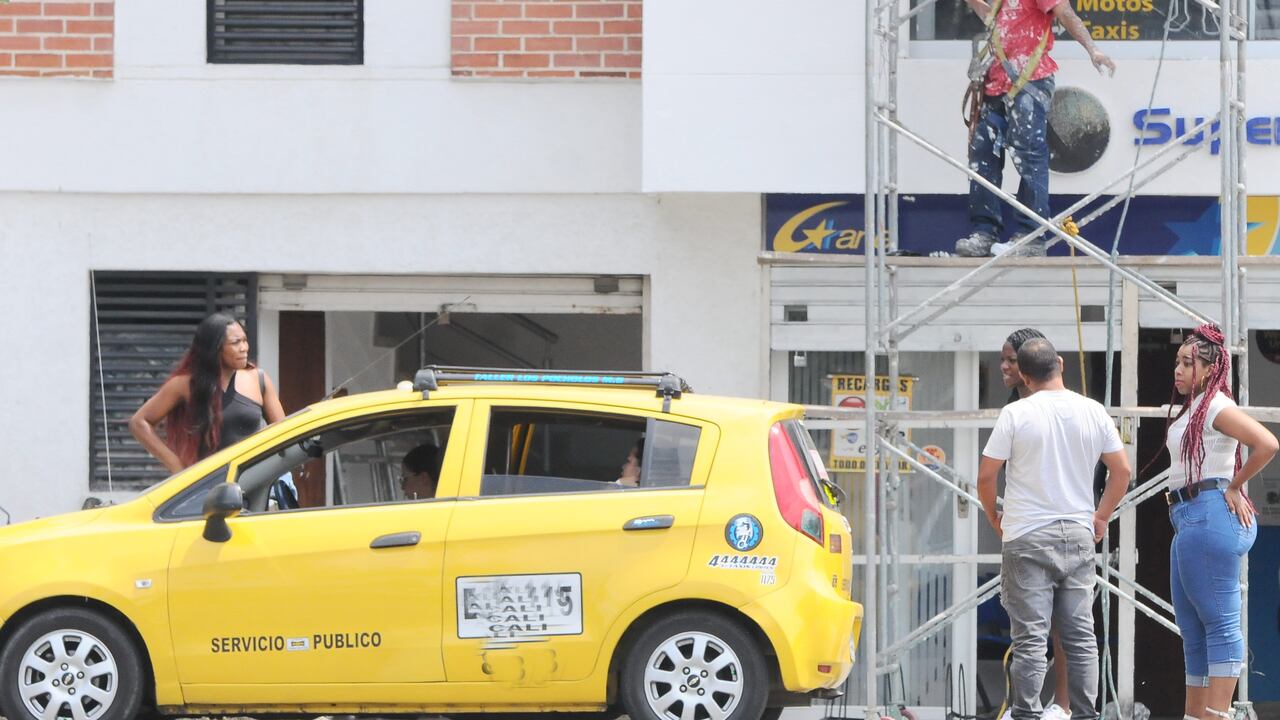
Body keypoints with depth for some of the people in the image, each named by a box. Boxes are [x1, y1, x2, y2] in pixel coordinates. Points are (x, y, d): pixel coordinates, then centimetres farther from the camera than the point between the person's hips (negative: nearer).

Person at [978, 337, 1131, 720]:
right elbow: (1122, 470, 8)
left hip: (1028, 537, -4)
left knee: (1030, 638, -3)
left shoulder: (1016, 414, -9)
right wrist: (1101, 517, 18)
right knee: (1081, 636, 8)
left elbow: (986, 476, -7)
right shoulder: (1093, 412, 2)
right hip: (1078, 536, 4)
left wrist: (994, 516, 10)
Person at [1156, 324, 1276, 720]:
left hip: (1210, 518, -11)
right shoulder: (1190, 410, 19)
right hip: (1188, 522, 11)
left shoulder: (1216, 405, -10)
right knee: (1192, 628, 13)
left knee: (1219, 622, -10)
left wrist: (1234, 487, -12)